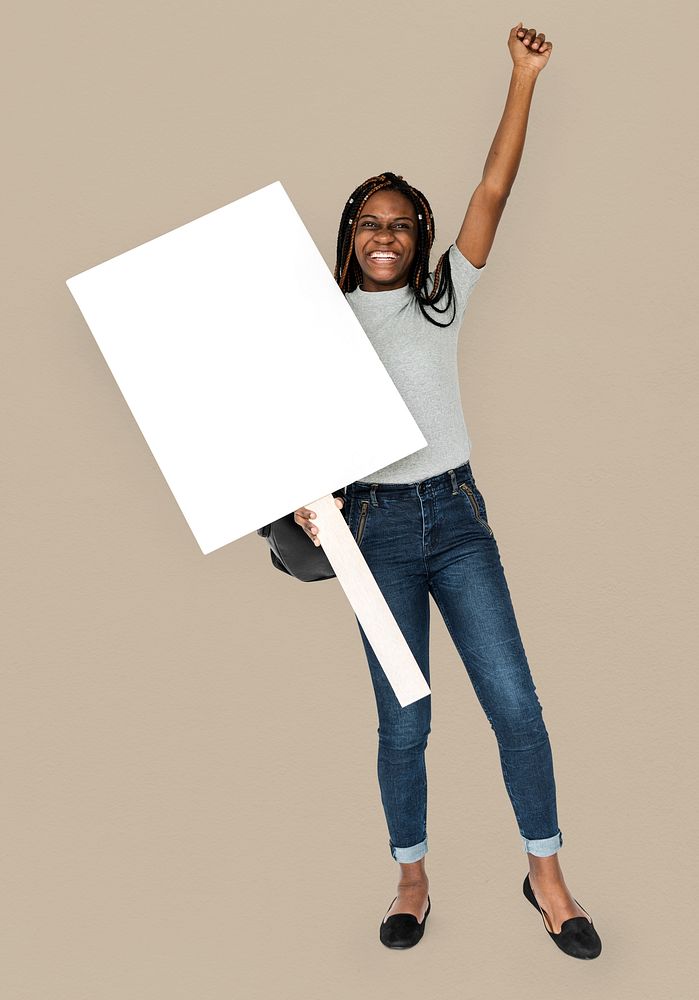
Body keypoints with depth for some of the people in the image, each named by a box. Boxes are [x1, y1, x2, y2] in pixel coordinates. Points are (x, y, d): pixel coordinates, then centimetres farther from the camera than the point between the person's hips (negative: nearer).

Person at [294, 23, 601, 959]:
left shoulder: (442, 299, 8)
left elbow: (493, 190, 2)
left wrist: (526, 76, -1)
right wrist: (304, 495, -16)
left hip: (457, 513, 1)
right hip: (377, 526, -1)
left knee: (515, 705, -3)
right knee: (403, 724, 3)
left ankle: (546, 873, 16)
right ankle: (412, 878, 23)